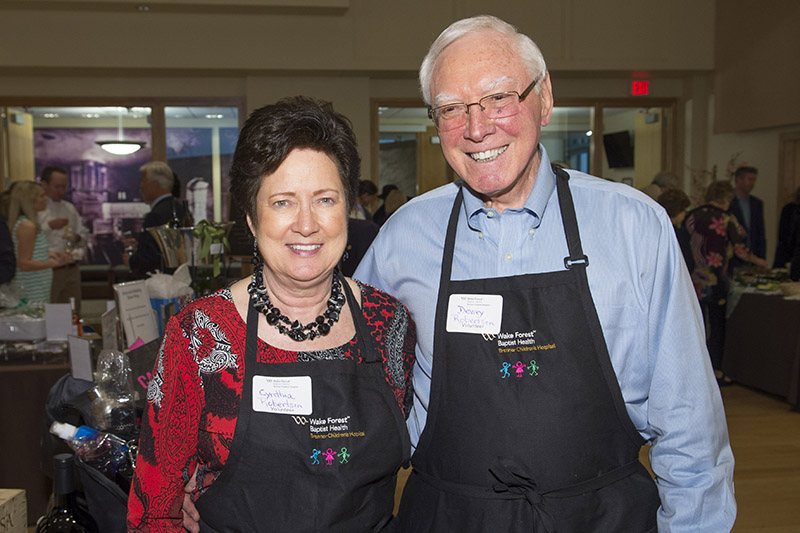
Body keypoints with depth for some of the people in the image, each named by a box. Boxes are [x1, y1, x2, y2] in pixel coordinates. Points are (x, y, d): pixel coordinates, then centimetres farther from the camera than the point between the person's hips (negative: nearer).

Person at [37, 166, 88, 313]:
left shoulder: (69, 208, 17)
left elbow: (85, 235, 20)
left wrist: (78, 237, -1)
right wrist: (49, 226, -20)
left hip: (72, 269, 6)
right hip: (48, 271, -6)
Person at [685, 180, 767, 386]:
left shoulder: (691, 216, 4)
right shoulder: (727, 219, -7)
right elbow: (739, 249, -3)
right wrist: (757, 261, 13)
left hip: (694, 278, 4)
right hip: (716, 279, -4)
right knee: (717, 325, 5)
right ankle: (716, 371, 8)